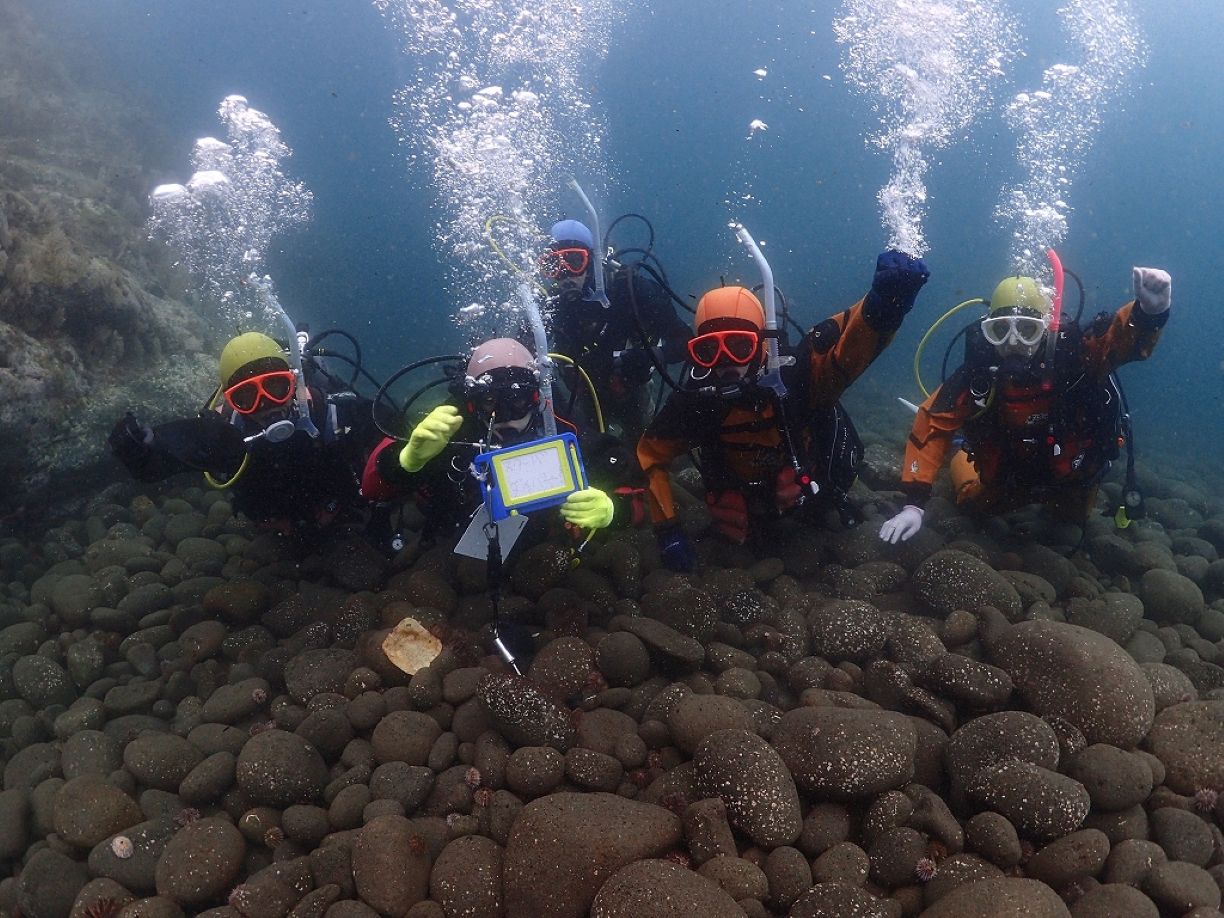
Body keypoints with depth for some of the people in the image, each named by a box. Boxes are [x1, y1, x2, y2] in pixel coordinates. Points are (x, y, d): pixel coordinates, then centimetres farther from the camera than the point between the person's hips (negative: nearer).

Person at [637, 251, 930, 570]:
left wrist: (882, 306, -74)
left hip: (808, 496, -1)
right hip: (743, 514, 1)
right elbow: (651, 455, -14)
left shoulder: (792, 379, -35)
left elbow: (850, 346, -52)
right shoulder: (694, 400, -28)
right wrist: (668, 531, -20)